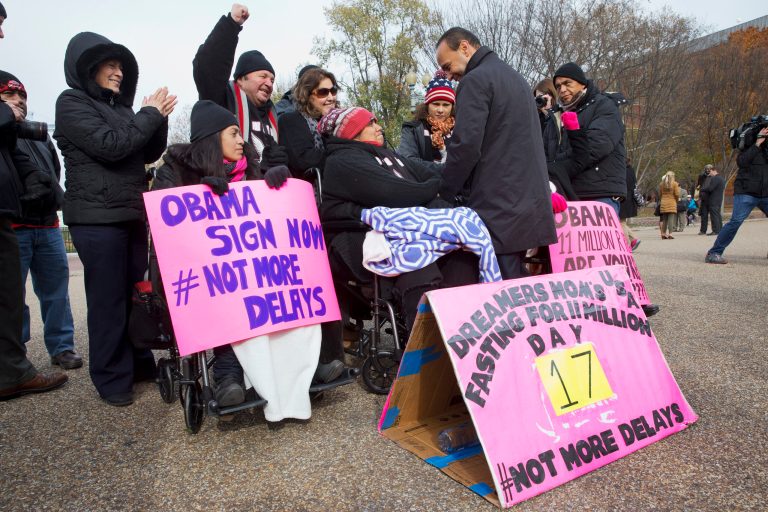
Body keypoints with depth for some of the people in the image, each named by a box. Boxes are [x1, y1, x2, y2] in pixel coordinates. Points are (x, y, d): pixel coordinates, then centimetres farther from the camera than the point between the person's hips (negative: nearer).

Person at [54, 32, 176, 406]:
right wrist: (150, 114, -9)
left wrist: (158, 118, -1)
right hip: (96, 218, -7)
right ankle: (112, 378, 6)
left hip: (132, 215, 7)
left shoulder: (120, 107, 18)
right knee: (108, 299, -4)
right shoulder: (71, 103, -3)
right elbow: (110, 146, -16)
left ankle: (140, 363, 20)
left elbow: (149, 154, 14)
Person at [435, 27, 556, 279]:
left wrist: (444, 195, -5)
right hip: (529, 200, 10)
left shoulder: (475, 81, -8)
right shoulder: (514, 77, 22)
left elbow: (466, 146, -18)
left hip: (498, 208, -9)